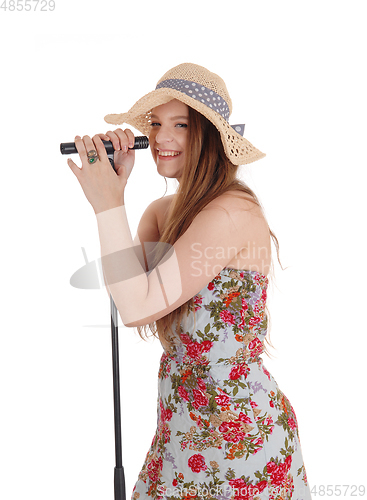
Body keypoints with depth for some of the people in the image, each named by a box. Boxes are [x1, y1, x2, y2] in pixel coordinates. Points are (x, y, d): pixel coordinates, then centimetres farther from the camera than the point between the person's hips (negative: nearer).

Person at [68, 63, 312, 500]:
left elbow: (140, 307, -25)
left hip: (237, 426, -7)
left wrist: (109, 205, -21)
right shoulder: (163, 210, 4)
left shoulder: (233, 212, -21)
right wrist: (114, 187, -10)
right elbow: (131, 302, -10)